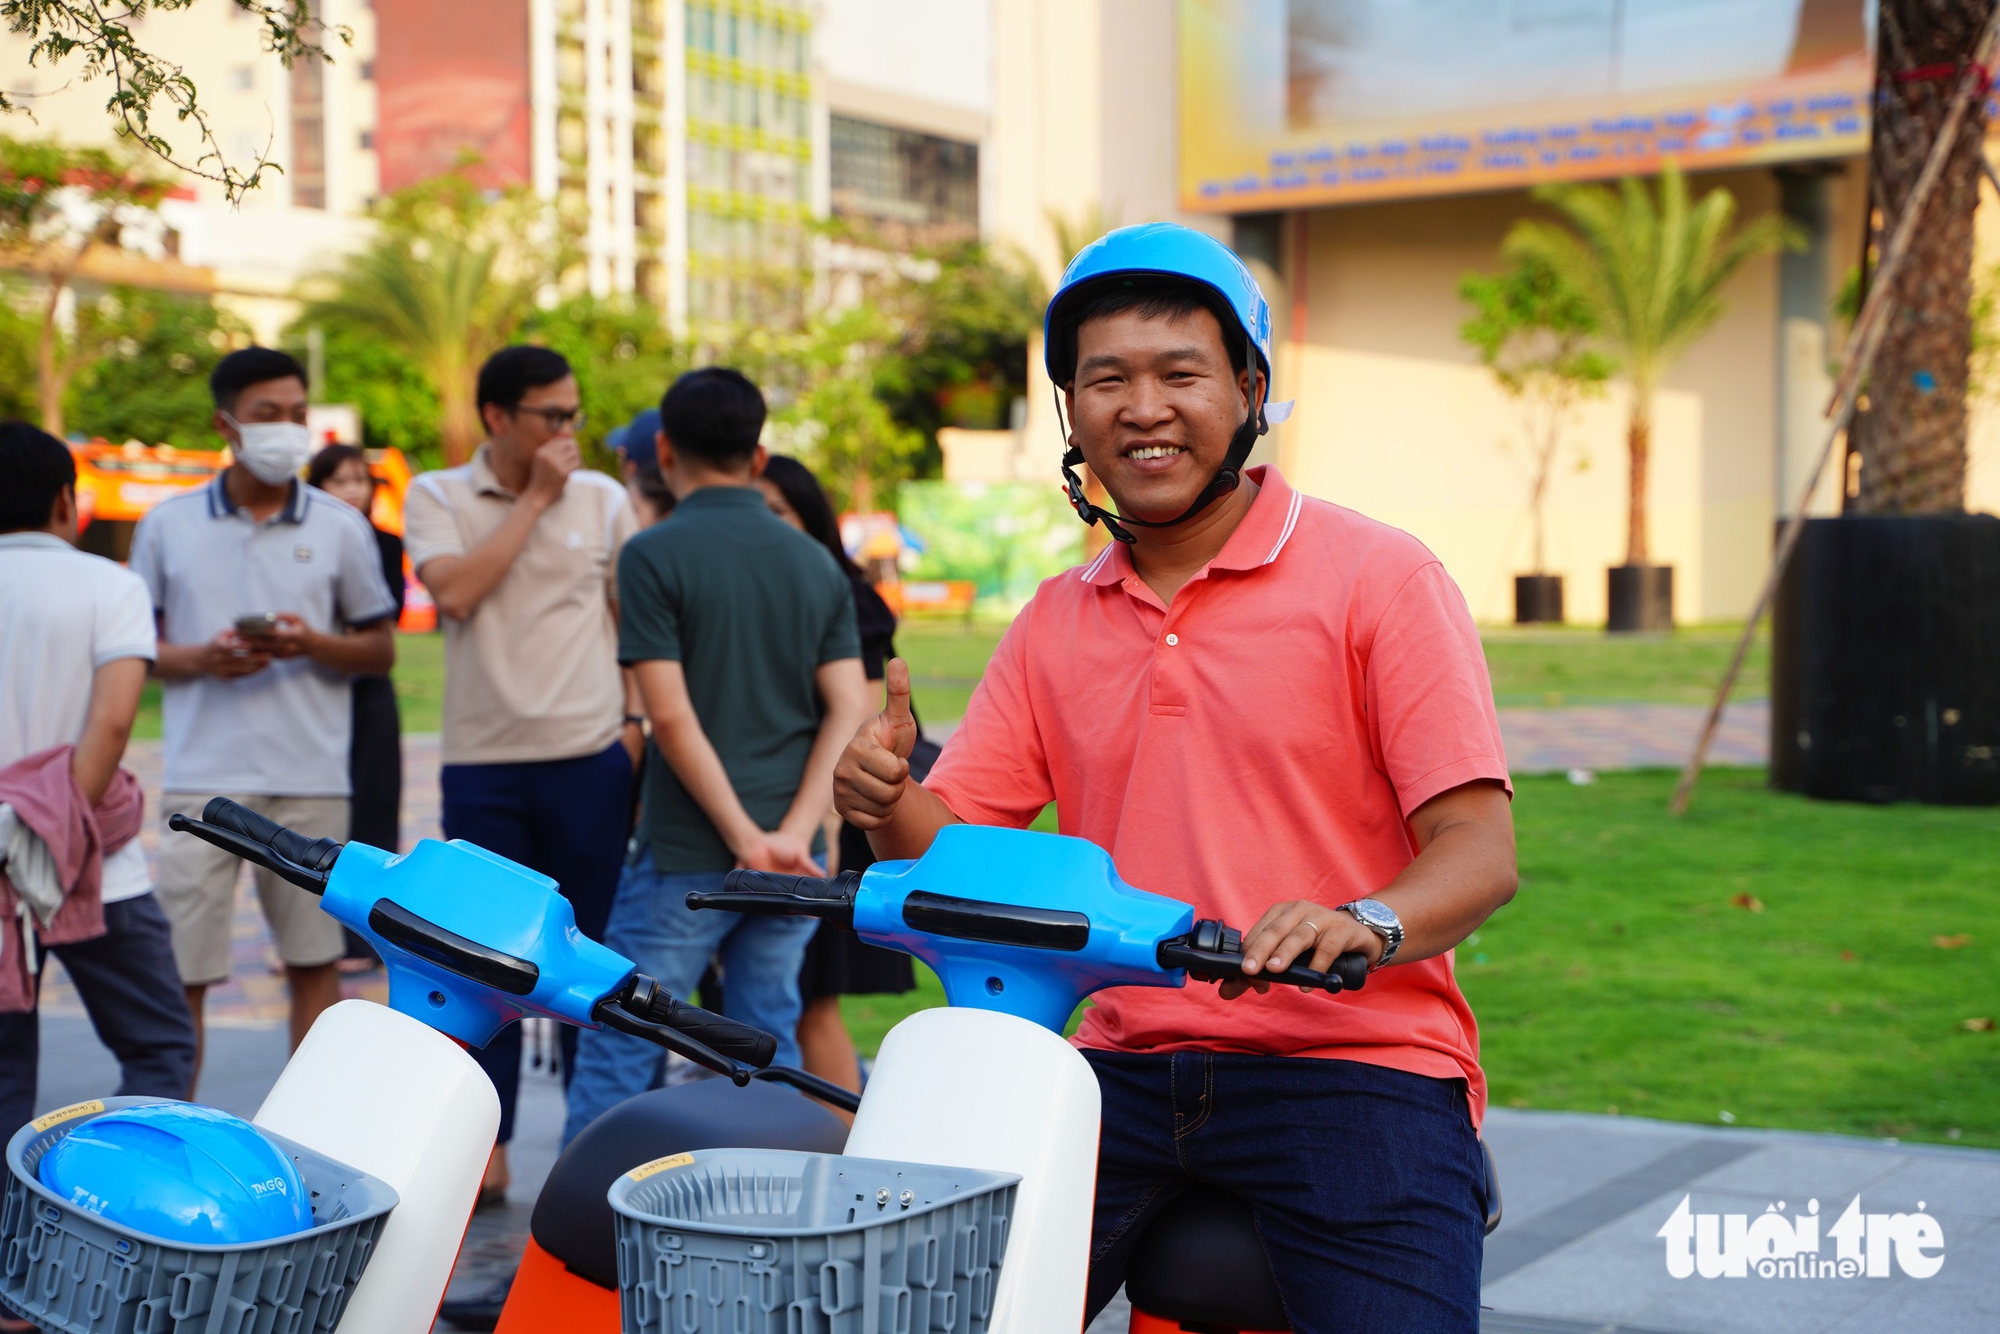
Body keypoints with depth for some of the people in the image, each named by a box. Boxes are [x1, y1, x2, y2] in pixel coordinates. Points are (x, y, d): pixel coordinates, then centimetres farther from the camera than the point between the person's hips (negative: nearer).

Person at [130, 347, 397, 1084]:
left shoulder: (340, 528, 7)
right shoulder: (169, 525, 7)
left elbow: (381, 651, 11)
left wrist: (313, 644, -10)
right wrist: (200, 659, -9)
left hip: (310, 779, 1)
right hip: (203, 777, 0)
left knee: (313, 962, 5)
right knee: (181, 972, -1)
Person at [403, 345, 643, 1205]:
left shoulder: (603, 499, 7)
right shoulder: (436, 498, 3)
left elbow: (634, 617, 13)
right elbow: (455, 592, -14)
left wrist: (637, 718, 1)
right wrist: (536, 499, -9)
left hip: (590, 756, 1)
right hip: (484, 760, 0)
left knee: (592, 955, 5)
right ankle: (486, 1145, 15)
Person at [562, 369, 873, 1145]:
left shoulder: (656, 554, -8)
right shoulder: (816, 563, 8)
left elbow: (673, 717, -15)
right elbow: (850, 712, -1)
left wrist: (745, 838, -13)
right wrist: (793, 834, -9)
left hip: (686, 855, -5)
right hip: (791, 862, 5)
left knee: (618, 1050, 4)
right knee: (769, 1051, 12)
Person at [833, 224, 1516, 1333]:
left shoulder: (1380, 577, -2)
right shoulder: (1054, 623, 15)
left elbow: (1480, 852, -9)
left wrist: (1365, 925, -30)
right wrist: (887, 803, -12)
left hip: (1350, 1061, -3)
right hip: (1125, 1066, 4)